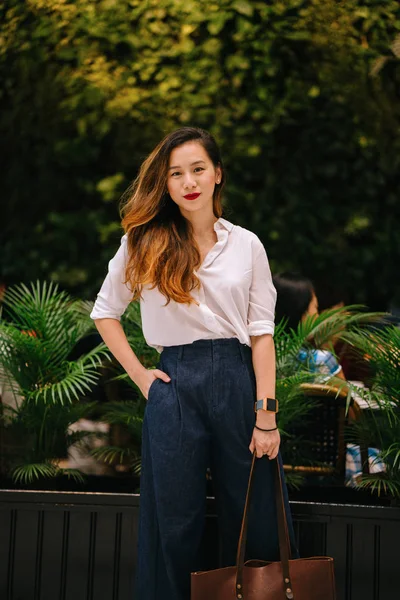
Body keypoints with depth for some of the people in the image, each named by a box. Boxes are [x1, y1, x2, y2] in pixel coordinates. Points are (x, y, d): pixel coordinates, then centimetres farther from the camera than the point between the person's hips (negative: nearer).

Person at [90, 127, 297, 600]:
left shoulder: (246, 245, 6)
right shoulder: (144, 244, 4)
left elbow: (261, 332, 2)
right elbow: (105, 313, 13)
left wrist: (266, 414, -5)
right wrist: (139, 375, 2)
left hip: (239, 382, 1)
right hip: (175, 385, -1)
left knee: (254, 521, 5)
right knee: (175, 521, 5)